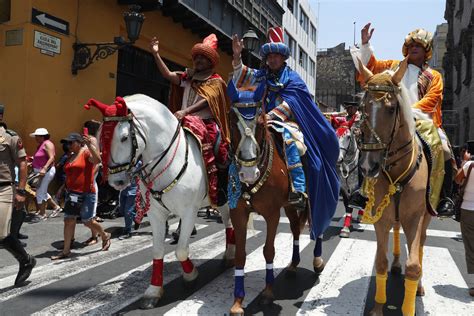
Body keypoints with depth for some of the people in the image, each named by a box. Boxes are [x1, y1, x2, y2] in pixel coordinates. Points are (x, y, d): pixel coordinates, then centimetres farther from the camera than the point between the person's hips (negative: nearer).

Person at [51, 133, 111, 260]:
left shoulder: (86, 152, -7)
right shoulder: (71, 157, 16)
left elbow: (98, 160, -28)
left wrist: (90, 145, -35)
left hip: (86, 193, -7)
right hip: (72, 193, 7)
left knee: (88, 222, 2)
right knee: (69, 220, 3)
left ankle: (105, 236, 29)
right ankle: (66, 251, 9)